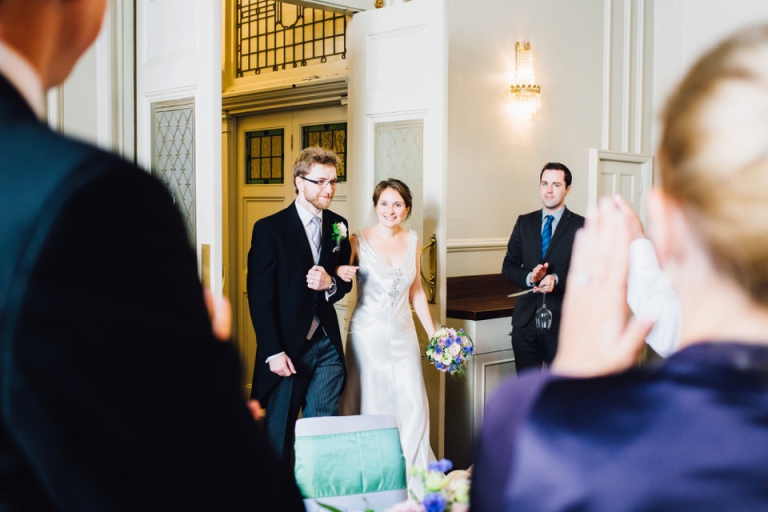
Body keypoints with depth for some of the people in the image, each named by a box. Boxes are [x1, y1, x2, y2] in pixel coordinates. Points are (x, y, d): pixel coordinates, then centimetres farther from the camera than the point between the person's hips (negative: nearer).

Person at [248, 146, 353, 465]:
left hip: (328, 346, 4)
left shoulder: (338, 226, 7)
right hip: (287, 346, -3)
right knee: (278, 433, 10)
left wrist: (331, 283, -10)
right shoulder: (269, 229, -8)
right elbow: (259, 295, -11)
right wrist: (273, 352, -15)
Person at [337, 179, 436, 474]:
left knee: (414, 408, 0)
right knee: (368, 408, 1)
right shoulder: (358, 242, -5)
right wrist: (340, 274, -28)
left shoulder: (412, 241, 7)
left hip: (403, 336, 3)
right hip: (367, 337, -3)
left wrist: (433, 333, 11)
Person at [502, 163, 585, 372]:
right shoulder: (524, 222, 8)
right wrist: (529, 277, -14)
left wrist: (557, 279, -25)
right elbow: (508, 266, 6)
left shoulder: (581, 226, -3)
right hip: (525, 318, 3)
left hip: (562, 319, -3)